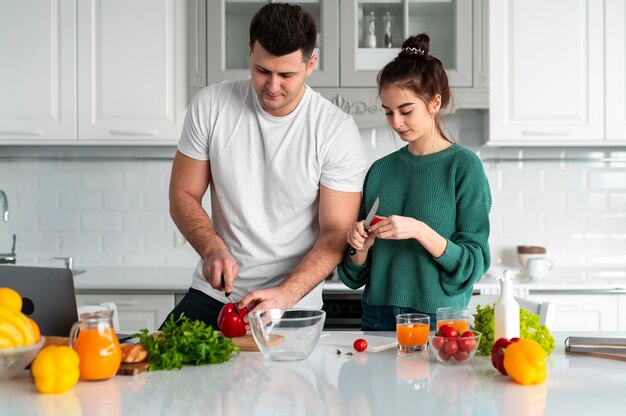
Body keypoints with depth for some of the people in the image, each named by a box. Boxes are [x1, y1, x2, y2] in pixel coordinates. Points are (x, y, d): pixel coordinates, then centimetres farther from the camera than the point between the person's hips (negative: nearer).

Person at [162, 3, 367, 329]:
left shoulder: (337, 131, -11)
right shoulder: (211, 105, -4)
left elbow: (336, 235, -12)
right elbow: (183, 196, 1)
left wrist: (285, 294, -26)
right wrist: (213, 249, -17)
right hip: (211, 294, 2)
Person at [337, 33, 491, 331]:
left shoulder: (463, 165, -3)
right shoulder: (380, 170, 9)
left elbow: (474, 264, -8)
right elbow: (355, 277, 13)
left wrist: (420, 231, -19)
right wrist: (360, 247, -7)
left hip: (438, 319, -3)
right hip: (377, 317, 3)